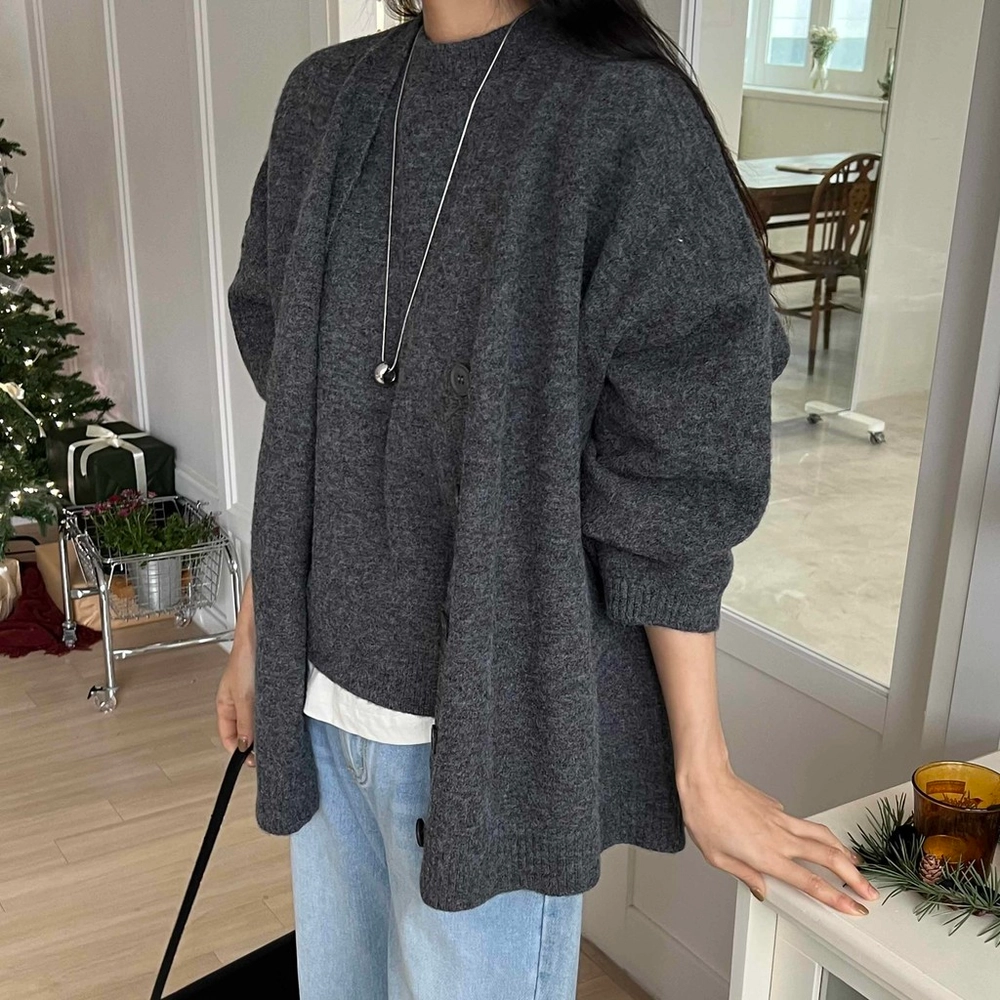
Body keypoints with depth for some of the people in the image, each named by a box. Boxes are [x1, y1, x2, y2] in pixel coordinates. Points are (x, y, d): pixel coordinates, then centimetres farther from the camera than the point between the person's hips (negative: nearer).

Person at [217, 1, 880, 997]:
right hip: (320, 696, 6)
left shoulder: (624, 117, -15)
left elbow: (673, 496, -13)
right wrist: (254, 629, 14)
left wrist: (701, 772, -6)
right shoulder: (325, 100, 3)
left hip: (496, 725, -5)